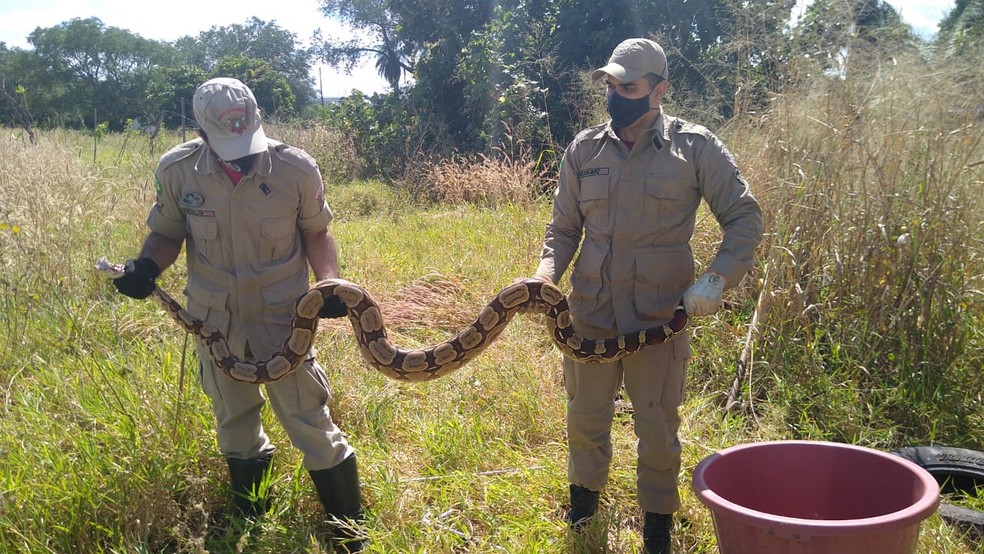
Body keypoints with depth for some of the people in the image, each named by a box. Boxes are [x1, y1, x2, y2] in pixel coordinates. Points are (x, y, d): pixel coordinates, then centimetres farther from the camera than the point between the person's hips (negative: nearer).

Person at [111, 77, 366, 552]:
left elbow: (316, 233, -2)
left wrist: (330, 284, -17)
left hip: (282, 317, -3)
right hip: (214, 321, 3)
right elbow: (167, 233, 2)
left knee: (309, 424, 1)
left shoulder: (296, 169, -17)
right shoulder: (178, 170, -13)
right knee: (235, 424, 20)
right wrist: (147, 266, -19)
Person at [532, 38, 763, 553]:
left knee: (658, 424, 10)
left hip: (660, 313, -3)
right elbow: (563, 227, 9)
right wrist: (545, 276, -9)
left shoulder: (694, 147, -7)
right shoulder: (584, 148, 2)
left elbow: (745, 217, -3)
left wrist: (716, 279, -17)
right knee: (585, 414, 18)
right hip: (590, 309, 3)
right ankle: (584, 494, 44)